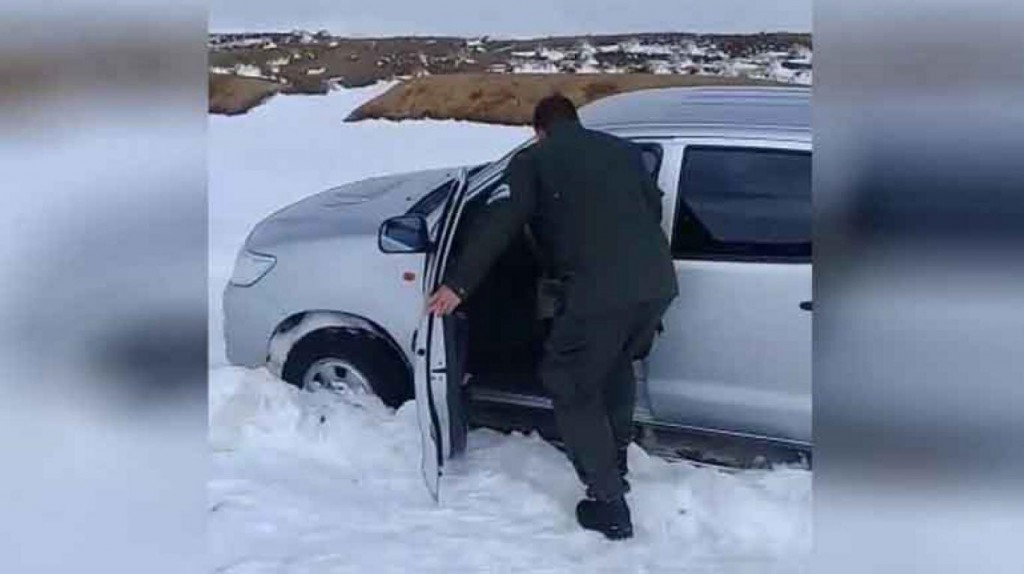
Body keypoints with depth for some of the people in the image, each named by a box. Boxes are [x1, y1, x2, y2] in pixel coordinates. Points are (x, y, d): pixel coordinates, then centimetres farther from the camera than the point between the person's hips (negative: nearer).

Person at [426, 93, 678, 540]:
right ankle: (615, 461, 44)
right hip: (658, 282, 6)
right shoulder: (623, 149, 23)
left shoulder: (533, 160, 9)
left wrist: (457, 284, 5)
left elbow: (500, 225, 1)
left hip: (600, 290, -6)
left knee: (572, 387, 11)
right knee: (617, 364, 31)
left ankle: (609, 506, 9)